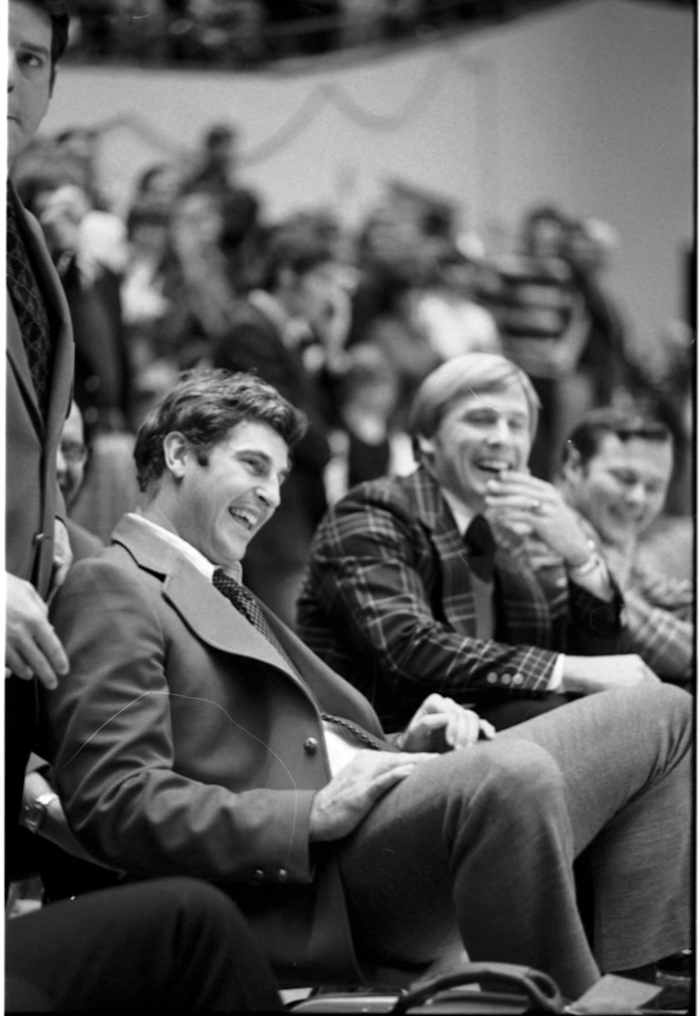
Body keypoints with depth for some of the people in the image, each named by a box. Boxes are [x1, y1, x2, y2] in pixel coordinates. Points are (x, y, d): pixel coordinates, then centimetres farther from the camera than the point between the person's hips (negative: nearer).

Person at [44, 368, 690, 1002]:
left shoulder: (228, 596, 32)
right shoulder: (110, 587, 1)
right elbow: (115, 803, -12)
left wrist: (414, 748, 3)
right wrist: (313, 815, -20)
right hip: (316, 888, -10)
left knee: (660, 712, 4)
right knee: (512, 774, -38)